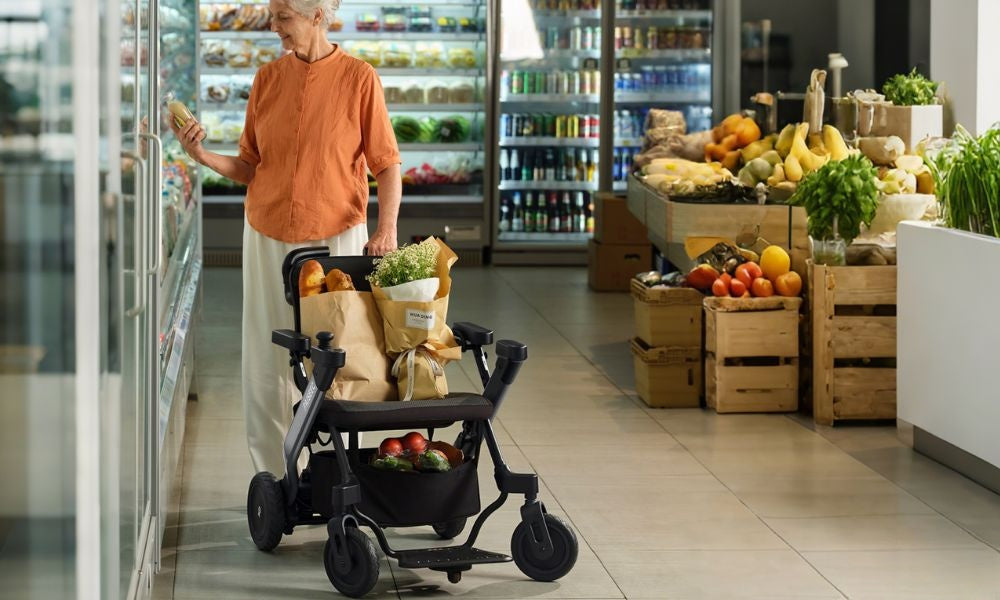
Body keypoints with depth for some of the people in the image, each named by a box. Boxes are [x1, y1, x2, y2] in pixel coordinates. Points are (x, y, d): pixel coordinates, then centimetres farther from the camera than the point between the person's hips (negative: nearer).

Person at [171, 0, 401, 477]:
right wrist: (203, 156, -8)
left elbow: (386, 164, -4)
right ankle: (272, 478, 14)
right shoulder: (268, 79, 6)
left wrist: (387, 228, -16)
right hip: (268, 237, 3)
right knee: (267, 365, 4)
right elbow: (250, 168, 9)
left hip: (336, 238, -3)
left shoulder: (359, 78, -4)